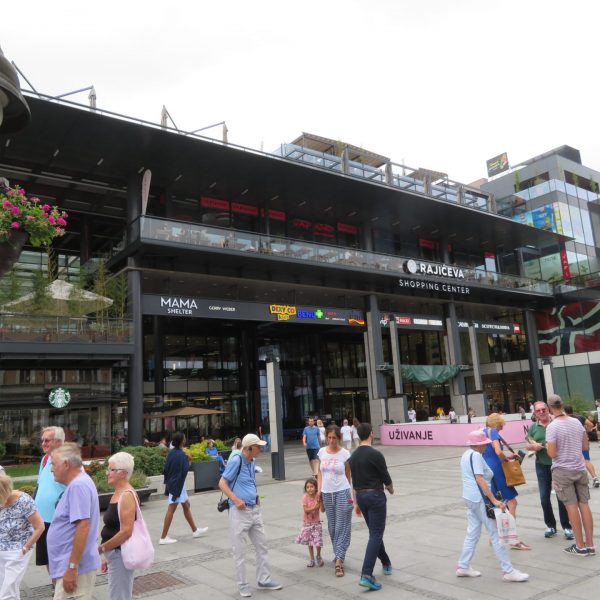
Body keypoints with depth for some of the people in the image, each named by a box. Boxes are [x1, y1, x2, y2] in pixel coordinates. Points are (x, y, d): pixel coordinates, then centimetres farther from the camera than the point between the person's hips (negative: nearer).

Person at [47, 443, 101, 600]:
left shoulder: (78, 485, -20)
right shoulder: (78, 482, 12)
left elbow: (83, 527, -27)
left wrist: (72, 568, -26)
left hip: (76, 566, -10)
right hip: (71, 564, 10)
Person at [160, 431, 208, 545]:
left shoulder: (171, 452, 5)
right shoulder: (181, 455, -20)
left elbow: (166, 468, 10)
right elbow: (184, 471, -23)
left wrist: (167, 481, 16)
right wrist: (188, 462, -10)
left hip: (171, 483, 9)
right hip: (177, 484, -9)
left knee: (186, 505, 17)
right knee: (171, 509, -2)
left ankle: (195, 530, 28)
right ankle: (163, 537, 4)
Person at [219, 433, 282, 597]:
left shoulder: (253, 461, 8)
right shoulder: (236, 461, -16)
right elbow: (222, 483, -15)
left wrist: (256, 497, 11)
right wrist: (236, 500, -22)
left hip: (255, 509, 8)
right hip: (239, 511, -8)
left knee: (261, 545, 14)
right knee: (239, 551, 4)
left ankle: (263, 580, 27)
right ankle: (242, 585, 18)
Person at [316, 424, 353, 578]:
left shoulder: (345, 454, -6)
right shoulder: (322, 452, 3)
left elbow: (348, 475, 2)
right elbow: (319, 472, 9)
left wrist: (350, 494, 4)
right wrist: (319, 490, 1)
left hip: (342, 492, -4)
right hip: (327, 493, 4)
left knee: (342, 527, -4)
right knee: (332, 526, 13)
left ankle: (339, 561, -4)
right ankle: (339, 554, 30)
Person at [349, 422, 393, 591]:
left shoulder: (353, 456, 6)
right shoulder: (375, 454, -16)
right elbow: (385, 478, -9)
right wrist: (391, 489, 13)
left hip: (361, 496, 7)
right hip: (375, 496, -7)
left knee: (375, 532, 21)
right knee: (376, 535, -6)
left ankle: (386, 563, 35)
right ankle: (366, 575, -14)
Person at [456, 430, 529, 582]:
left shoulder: (466, 455, 14)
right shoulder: (476, 455, -16)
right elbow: (479, 479, -24)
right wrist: (494, 500, -25)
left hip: (469, 498, 10)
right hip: (480, 498, -9)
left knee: (472, 534, 14)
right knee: (496, 534, -2)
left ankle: (463, 566, 18)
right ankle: (508, 571, 4)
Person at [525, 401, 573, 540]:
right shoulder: (533, 427, 4)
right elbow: (527, 445, 9)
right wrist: (533, 446, -12)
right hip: (542, 466, 3)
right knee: (544, 497, 7)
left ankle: (566, 526, 16)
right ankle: (551, 525, 23)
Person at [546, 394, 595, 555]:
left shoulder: (552, 427, -16)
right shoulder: (577, 422, 1)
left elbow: (552, 454, -16)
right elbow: (586, 446, 9)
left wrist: (547, 446, 3)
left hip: (562, 471, -5)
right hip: (580, 469, 5)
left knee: (572, 507, 1)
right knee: (584, 505, 8)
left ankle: (580, 546, 8)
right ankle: (590, 544, 13)